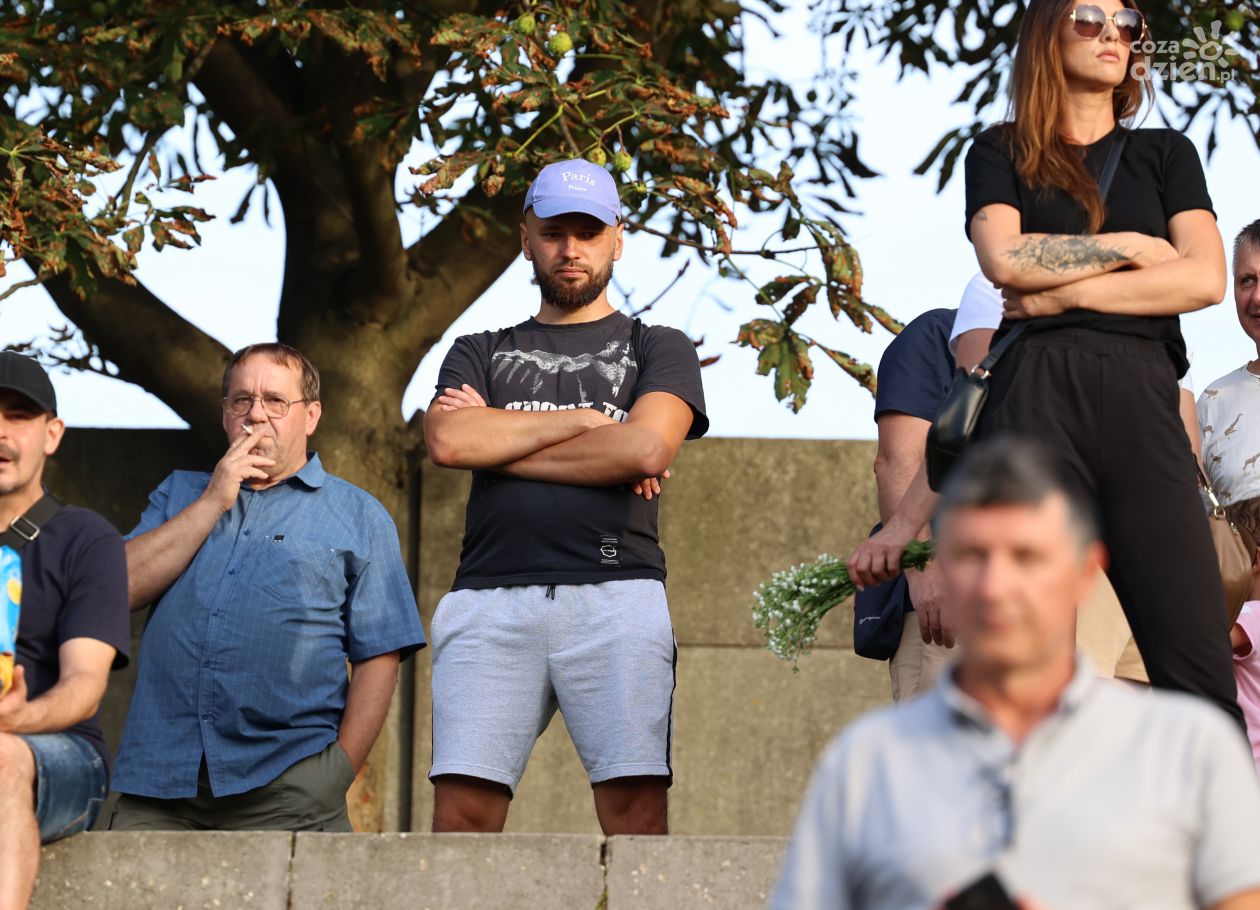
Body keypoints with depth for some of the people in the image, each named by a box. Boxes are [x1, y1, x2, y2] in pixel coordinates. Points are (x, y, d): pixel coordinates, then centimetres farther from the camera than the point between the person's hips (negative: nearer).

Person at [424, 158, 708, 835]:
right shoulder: (480, 354, 25)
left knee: (636, 806, -13)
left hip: (616, 593, -1)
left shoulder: (658, 349, 20)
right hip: (492, 595, 2)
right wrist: (581, 422, 3)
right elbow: (447, 441, 4)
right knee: (462, 810, -11)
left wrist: (499, 437, 5)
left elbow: (646, 449, -1)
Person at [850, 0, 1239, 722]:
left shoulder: (1165, 154, 21)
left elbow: (1206, 279, 5)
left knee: (1197, 665, -12)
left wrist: (1067, 292, -1)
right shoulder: (1002, 154, 17)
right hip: (1036, 394, -1)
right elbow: (1005, 260, -2)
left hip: (1142, 399, 1)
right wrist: (1131, 245, 4)